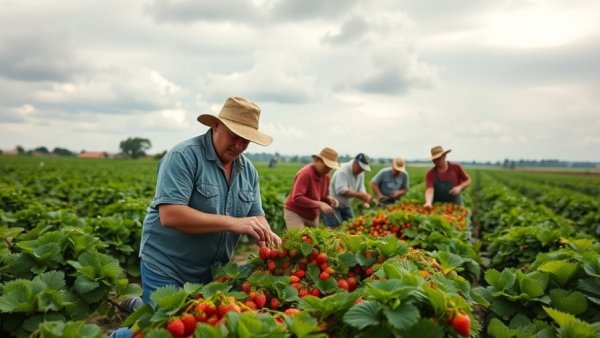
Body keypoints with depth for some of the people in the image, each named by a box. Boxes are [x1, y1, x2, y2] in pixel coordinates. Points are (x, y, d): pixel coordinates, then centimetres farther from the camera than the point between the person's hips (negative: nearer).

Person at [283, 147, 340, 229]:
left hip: (313, 217, 8)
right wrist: (319, 204, -31)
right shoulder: (305, 173, -22)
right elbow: (296, 198, -29)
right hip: (295, 213, -7)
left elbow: (324, 196, 14)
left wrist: (329, 199, -10)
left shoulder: (325, 176, 1)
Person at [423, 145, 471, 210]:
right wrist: (428, 203, -39)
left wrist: (460, 187, -11)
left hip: (455, 206, 1)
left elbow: (468, 180, 9)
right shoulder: (430, 174, -8)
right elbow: (429, 190, -20)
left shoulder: (456, 167, -2)